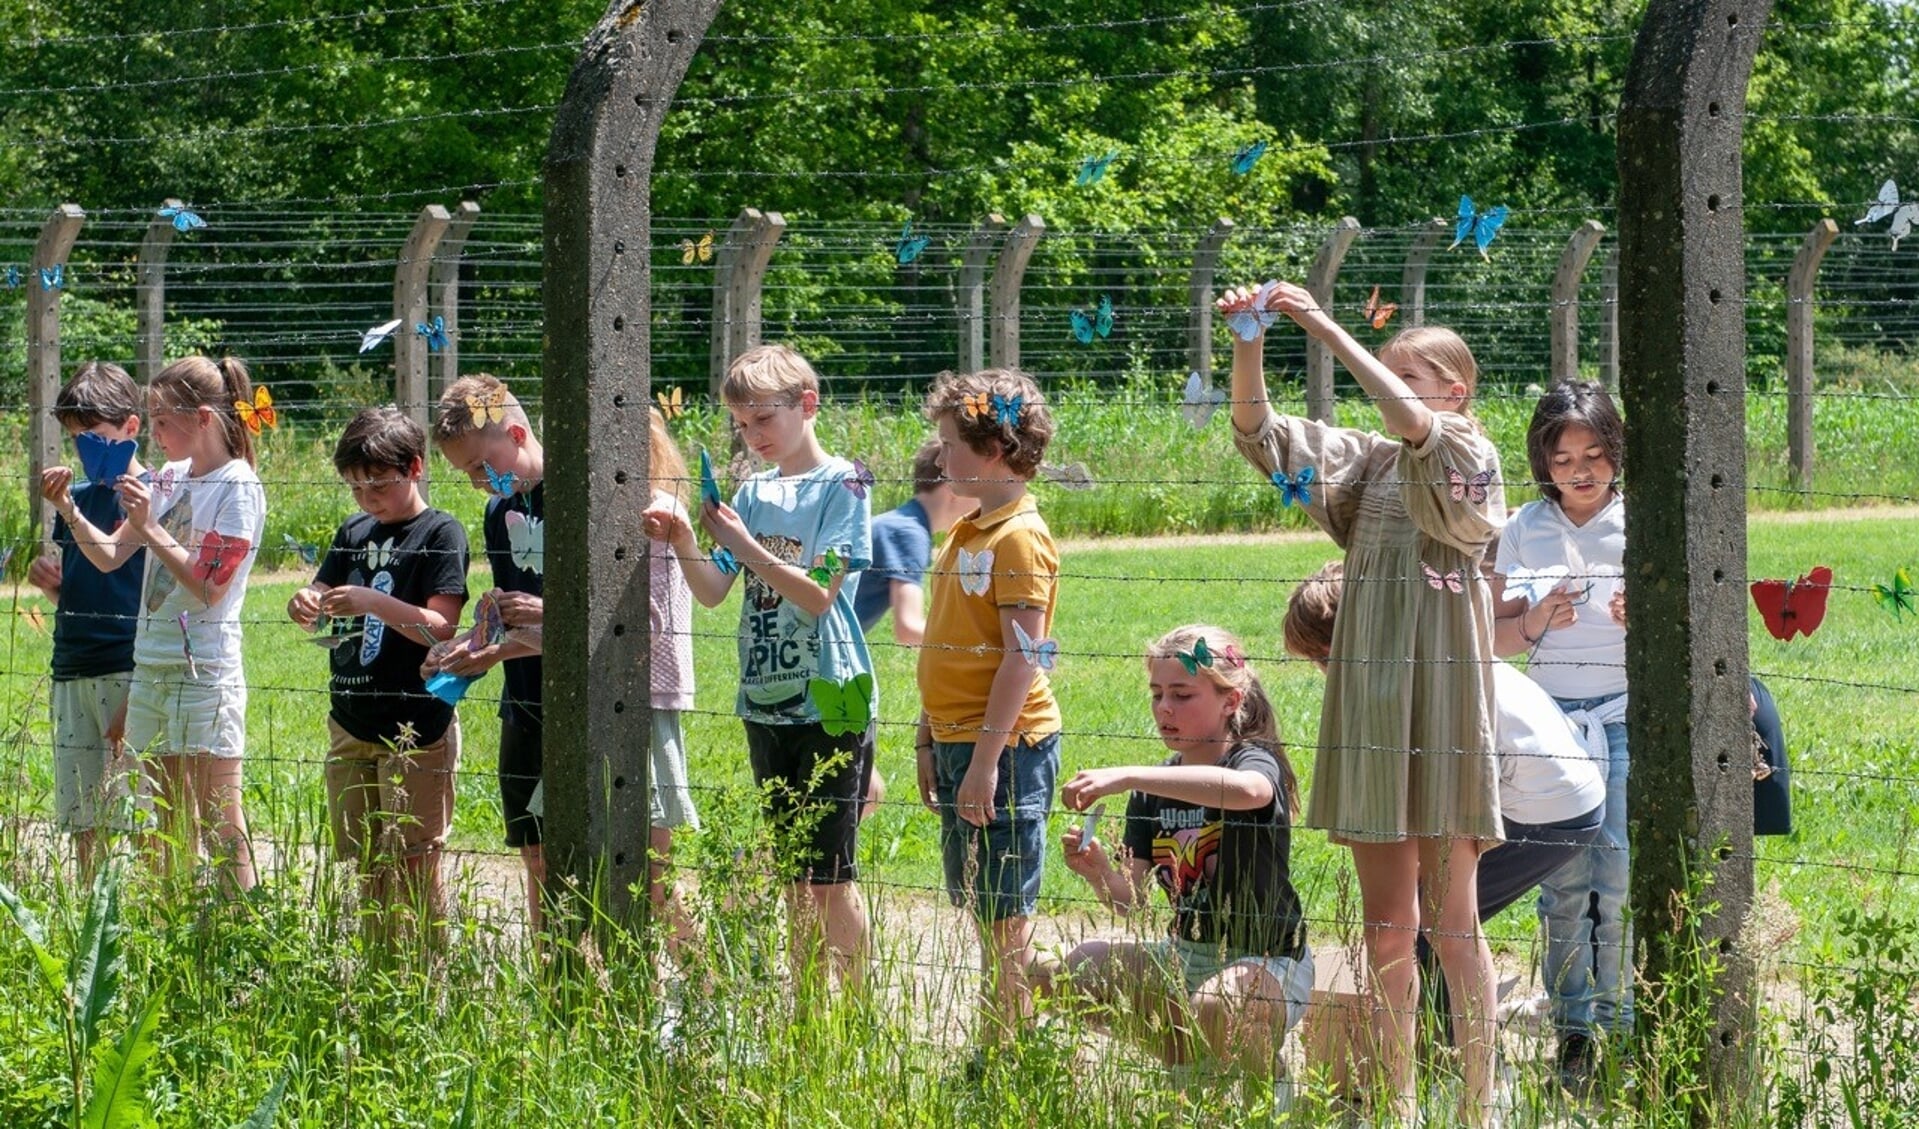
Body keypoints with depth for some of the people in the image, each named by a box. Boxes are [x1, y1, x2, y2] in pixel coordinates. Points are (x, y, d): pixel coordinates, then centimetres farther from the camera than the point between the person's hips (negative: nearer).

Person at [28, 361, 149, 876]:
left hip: (131, 676, -7)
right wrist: (48, 581, 0)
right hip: (72, 675, 7)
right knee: (82, 825, 8)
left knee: (143, 823, -8)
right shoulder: (76, 500, 16)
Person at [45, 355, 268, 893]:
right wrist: (68, 509, -3)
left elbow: (208, 587, -16)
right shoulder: (169, 479, 12)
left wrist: (150, 527, -19)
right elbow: (109, 556, 11)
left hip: (205, 672, -8)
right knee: (172, 828, 10)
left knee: (220, 826, -9)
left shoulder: (238, 489, -10)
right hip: (151, 664, 8)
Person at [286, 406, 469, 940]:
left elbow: (440, 629, -15)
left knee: (412, 868, -6)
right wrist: (306, 603, -10)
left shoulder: (440, 534, -7)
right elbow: (322, 596, 14)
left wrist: (375, 603, -29)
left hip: (415, 729, -7)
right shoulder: (354, 533, 13)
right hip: (350, 724, 7)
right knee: (364, 866, 11)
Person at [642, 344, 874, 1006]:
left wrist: (743, 544, -19)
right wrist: (681, 542, -9)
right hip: (766, 703, 7)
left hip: (829, 703, -7)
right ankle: (806, 1013, 19)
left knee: (830, 875, -6)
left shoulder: (839, 486, -8)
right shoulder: (753, 493, 11)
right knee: (794, 875, 12)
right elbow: (712, 592, 8)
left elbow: (818, 595, -16)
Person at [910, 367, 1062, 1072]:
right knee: (978, 908, 13)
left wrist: (985, 758, -22)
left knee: (1005, 913, -4)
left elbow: (1023, 659, -19)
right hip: (959, 742, 9)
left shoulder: (1020, 538, -14)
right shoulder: (967, 532, 15)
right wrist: (930, 740, 19)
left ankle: (1008, 1057, 0)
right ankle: (992, 1049, 19)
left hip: (1005, 746, -9)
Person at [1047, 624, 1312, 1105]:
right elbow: (1131, 896, 5)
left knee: (1208, 1011, -38)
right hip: (1183, 952, 7)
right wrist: (1099, 872, -20)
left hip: (1265, 961, -7)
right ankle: (1185, 1072, 10)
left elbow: (1247, 789, -40)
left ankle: (1267, 1080, -3)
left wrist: (1126, 777, -43)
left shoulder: (1258, 762, -12)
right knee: (1073, 972, -10)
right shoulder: (1156, 787, 9)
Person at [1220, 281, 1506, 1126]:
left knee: (1451, 919, -2)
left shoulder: (1469, 454, -2)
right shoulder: (1363, 462, 13)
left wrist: (1325, 328, -23)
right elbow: (1257, 429, 6)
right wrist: (1248, 344, -12)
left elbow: (1410, 419, -23)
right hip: (1366, 698, 5)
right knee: (1386, 923, 6)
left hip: (1440, 698, -5)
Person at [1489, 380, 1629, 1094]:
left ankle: (1618, 1022, 0)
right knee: (1564, 878, 0)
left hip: (1624, 716, -2)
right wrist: (1538, 621, -13)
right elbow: (1496, 637, 7)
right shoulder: (1526, 529, 7)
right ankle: (1573, 1029, 5)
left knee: (1618, 874, -8)